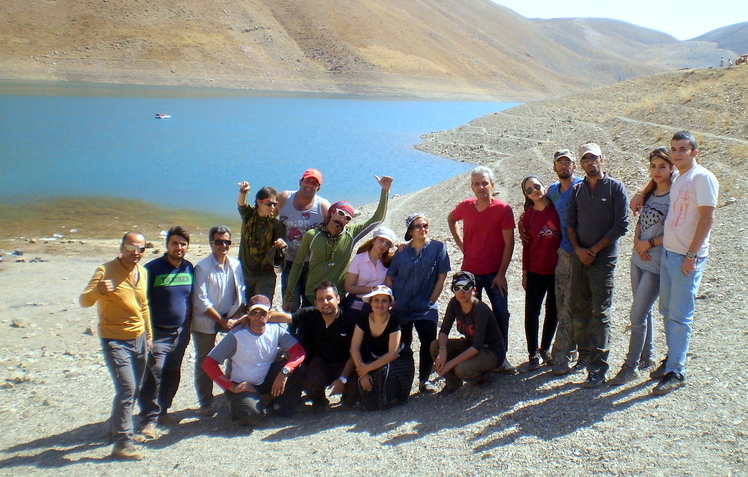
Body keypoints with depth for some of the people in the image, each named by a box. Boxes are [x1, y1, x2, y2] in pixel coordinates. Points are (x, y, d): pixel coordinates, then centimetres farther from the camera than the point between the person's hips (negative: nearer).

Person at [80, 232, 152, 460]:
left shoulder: (142, 272, 5)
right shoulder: (106, 271, -15)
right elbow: (84, 301, -22)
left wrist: (148, 335, 20)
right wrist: (98, 290, -43)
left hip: (138, 339, 7)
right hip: (115, 340, -7)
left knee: (134, 389, 15)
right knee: (126, 388, -15)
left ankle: (117, 429, 33)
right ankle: (122, 443, -8)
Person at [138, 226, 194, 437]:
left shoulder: (189, 269, 6)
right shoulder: (153, 268, -9)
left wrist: (187, 327, 14)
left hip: (180, 332, 5)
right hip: (158, 332, -5)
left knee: (173, 374, 12)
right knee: (154, 373, -9)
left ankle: (162, 410, 27)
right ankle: (150, 419, -2)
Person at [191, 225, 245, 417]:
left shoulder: (236, 265, -1)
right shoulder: (202, 268, -14)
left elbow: (241, 295, 3)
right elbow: (201, 301, -16)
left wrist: (235, 317, -11)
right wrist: (223, 322, -15)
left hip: (230, 318, 4)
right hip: (206, 321, -4)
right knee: (204, 362, 5)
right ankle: (205, 403, 15)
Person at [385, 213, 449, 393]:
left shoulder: (438, 247, -1)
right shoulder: (402, 252, 6)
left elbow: (441, 278, -2)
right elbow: (389, 278, 8)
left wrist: (430, 302, -6)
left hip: (425, 308, -2)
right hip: (400, 308, 2)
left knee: (429, 343, -10)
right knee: (401, 346, 9)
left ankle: (424, 380, 8)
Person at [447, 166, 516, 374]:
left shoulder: (503, 209, -9)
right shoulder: (465, 207, 0)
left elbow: (509, 243, -8)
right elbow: (451, 219, 23)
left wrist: (501, 274, -12)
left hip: (494, 274, -2)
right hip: (469, 272, 2)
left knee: (501, 313, -2)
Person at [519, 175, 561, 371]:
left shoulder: (558, 209, -3)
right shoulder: (528, 216, 2)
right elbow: (526, 246, 5)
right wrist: (524, 273, 4)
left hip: (557, 270, 0)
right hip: (536, 272, 0)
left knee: (553, 311, 10)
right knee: (532, 312, -1)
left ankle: (546, 348, 27)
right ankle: (533, 353, 11)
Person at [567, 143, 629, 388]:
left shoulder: (615, 187, -3)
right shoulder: (577, 190, 11)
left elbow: (621, 225, -7)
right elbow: (570, 223, 11)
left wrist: (595, 249, -10)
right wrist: (578, 249, -5)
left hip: (603, 258, -5)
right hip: (579, 257, 5)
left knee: (600, 312, -4)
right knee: (578, 309, 9)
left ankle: (598, 367, -1)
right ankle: (585, 354, 25)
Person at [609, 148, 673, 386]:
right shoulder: (650, 194, 11)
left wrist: (649, 244, -12)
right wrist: (637, 242, -4)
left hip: (657, 263, -7)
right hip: (639, 259, 7)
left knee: (637, 314, -7)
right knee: (643, 312, 15)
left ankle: (631, 366, 2)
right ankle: (647, 356, 29)